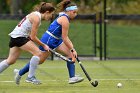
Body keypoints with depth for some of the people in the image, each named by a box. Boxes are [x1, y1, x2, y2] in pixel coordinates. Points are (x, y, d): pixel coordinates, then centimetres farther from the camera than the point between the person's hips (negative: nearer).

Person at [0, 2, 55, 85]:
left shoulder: (36, 15, 13)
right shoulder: (36, 18, -16)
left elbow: (31, 36, 15)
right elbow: (33, 37, -15)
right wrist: (43, 45, -7)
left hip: (15, 37, 10)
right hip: (19, 37, -10)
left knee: (11, 61, 15)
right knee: (38, 53, -13)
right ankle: (31, 77, -9)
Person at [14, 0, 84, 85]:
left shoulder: (64, 18, 9)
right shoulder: (65, 20, -21)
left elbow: (65, 37, 11)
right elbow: (64, 38, -21)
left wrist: (72, 48, 1)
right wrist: (72, 49, -15)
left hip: (56, 40, 10)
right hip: (48, 40, -10)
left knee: (71, 54, -3)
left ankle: (72, 77, -8)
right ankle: (20, 73, 21)